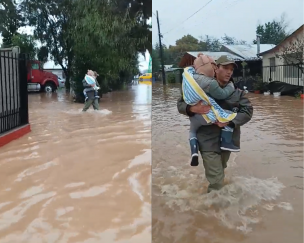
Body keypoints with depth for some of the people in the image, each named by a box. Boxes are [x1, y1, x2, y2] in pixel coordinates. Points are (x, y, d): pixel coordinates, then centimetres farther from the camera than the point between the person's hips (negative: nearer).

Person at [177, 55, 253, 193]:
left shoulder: (237, 92, 3)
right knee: (216, 183, -9)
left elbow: (248, 111, -5)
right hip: (209, 142, -5)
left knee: (220, 173, 26)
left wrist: (229, 121, -21)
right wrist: (192, 109, -27)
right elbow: (181, 104, -4)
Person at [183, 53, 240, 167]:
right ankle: (226, 142, 4)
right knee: (230, 115, 5)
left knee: (193, 130, 34)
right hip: (206, 115, -7)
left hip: (194, 116, 7)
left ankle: (194, 151, 12)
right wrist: (231, 86, 11)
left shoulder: (189, 75, 1)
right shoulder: (210, 83, -16)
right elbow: (222, 94, -5)